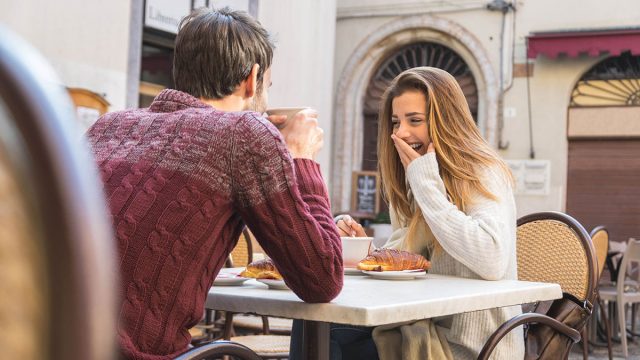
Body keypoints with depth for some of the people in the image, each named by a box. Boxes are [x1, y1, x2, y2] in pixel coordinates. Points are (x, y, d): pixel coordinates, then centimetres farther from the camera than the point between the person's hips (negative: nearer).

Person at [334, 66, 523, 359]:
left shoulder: (483, 174, -13)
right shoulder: (411, 183, 11)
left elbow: (492, 263, -30)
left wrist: (426, 184, -22)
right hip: (424, 333, 6)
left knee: (333, 334, -19)